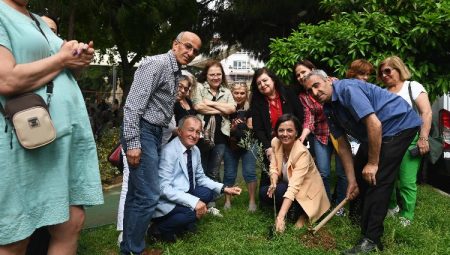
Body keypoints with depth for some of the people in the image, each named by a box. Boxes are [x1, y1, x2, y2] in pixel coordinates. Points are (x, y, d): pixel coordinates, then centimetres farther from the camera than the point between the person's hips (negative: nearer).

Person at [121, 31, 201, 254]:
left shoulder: (175, 72, 17)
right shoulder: (157, 63, -13)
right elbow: (133, 104, -20)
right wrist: (133, 142, -23)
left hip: (154, 133, 10)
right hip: (142, 133, -10)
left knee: (138, 193, 15)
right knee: (148, 195, -9)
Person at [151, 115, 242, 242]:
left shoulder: (195, 150, 3)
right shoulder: (169, 152, -22)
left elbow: (201, 178, 14)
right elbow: (164, 188, -27)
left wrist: (223, 188, -1)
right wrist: (194, 201, -33)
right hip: (165, 200, -8)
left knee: (207, 192, -9)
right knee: (192, 211, -29)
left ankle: (183, 222, 7)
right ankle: (160, 228, -3)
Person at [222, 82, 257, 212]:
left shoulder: (250, 109, -3)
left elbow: (252, 127, -1)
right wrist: (232, 127, -18)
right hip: (230, 146, 1)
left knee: (249, 172, -2)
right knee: (229, 174, 8)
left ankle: (252, 201, 6)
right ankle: (227, 201, 19)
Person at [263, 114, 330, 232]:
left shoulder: (302, 152, -31)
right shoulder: (275, 142, -13)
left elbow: (294, 186, -38)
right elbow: (274, 167, -4)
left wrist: (280, 217, -46)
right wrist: (273, 183, -29)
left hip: (306, 189, -6)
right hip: (286, 184, 6)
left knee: (279, 190, -30)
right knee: (265, 192, -18)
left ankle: (303, 213, -4)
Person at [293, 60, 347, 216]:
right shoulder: (303, 96, 3)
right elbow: (309, 118, -7)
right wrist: (303, 136, -24)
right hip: (320, 135, 2)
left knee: (342, 171, 0)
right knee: (323, 173, -2)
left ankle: (339, 205, 19)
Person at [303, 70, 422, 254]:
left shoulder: (347, 89, -25)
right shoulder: (329, 109, 2)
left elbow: (374, 124, -31)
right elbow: (343, 145, 3)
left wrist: (373, 163, -23)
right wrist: (351, 181, 0)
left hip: (400, 124, -10)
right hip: (373, 135, 10)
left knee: (377, 179, -15)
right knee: (359, 173, 16)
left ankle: (372, 239, -5)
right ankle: (365, 218, 37)